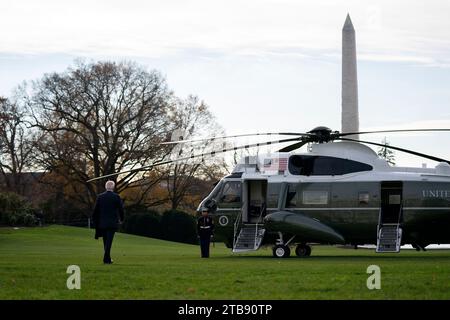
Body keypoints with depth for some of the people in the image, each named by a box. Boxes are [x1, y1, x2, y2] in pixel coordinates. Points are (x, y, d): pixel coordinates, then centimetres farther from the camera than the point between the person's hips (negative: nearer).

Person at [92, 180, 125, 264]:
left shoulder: (100, 197, 1)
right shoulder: (116, 197, -5)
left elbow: (96, 210, 3)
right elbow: (121, 209, -2)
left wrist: (96, 222, 12)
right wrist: (121, 219, 15)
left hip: (102, 223, 3)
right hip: (113, 223, -3)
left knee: (106, 242, 13)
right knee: (109, 241, -4)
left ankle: (108, 259, 19)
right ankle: (106, 259, -12)